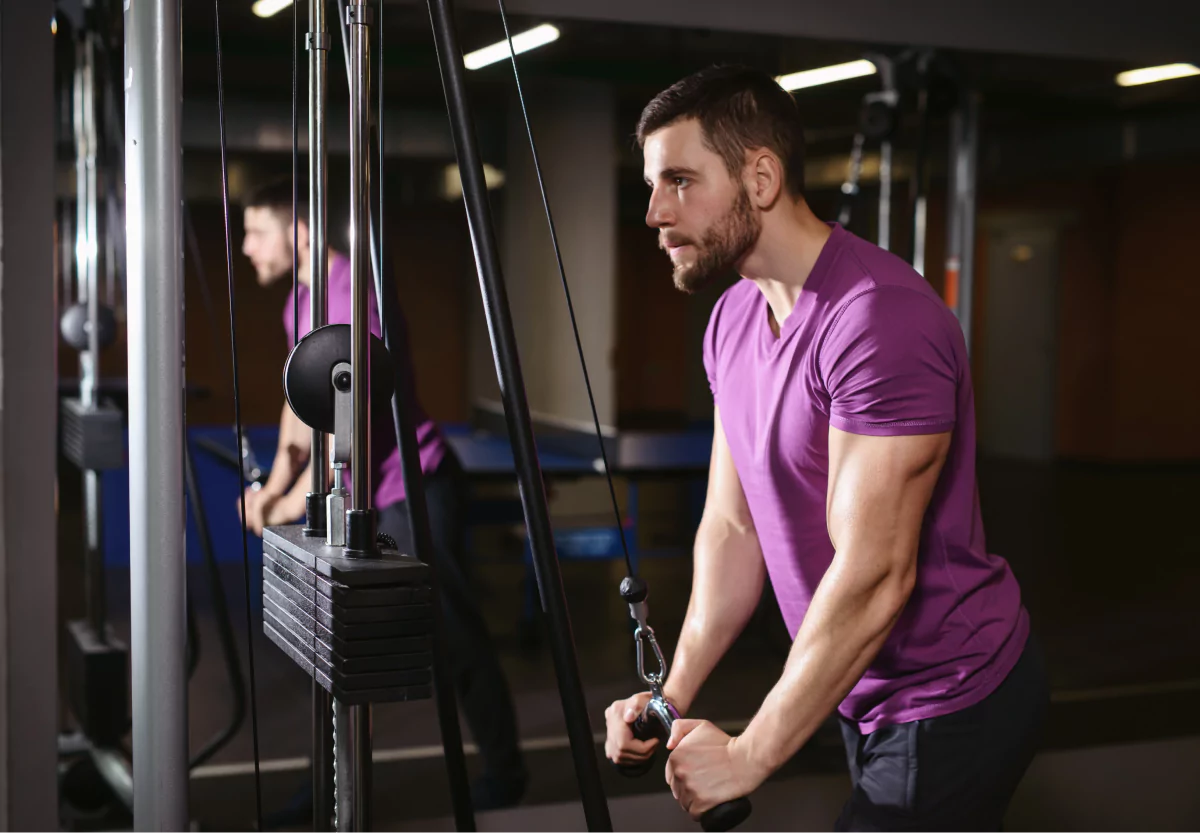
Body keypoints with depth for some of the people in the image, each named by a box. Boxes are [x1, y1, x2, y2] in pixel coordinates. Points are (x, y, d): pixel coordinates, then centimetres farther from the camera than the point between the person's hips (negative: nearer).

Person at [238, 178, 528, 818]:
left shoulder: (353, 292, -21)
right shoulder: (301, 299, 10)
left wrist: (298, 498, -21)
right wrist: (277, 480, 0)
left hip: (414, 491, -9)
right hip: (358, 494, 10)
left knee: (453, 635, -1)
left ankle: (504, 771, 14)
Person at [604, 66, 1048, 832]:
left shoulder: (878, 318, -26)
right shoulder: (733, 319, 3)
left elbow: (874, 576, -28)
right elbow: (732, 526, 6)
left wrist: (747, 757, -23)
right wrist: (676, 693, -4)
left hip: (948, 703, -8)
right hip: (864, 694, 8)